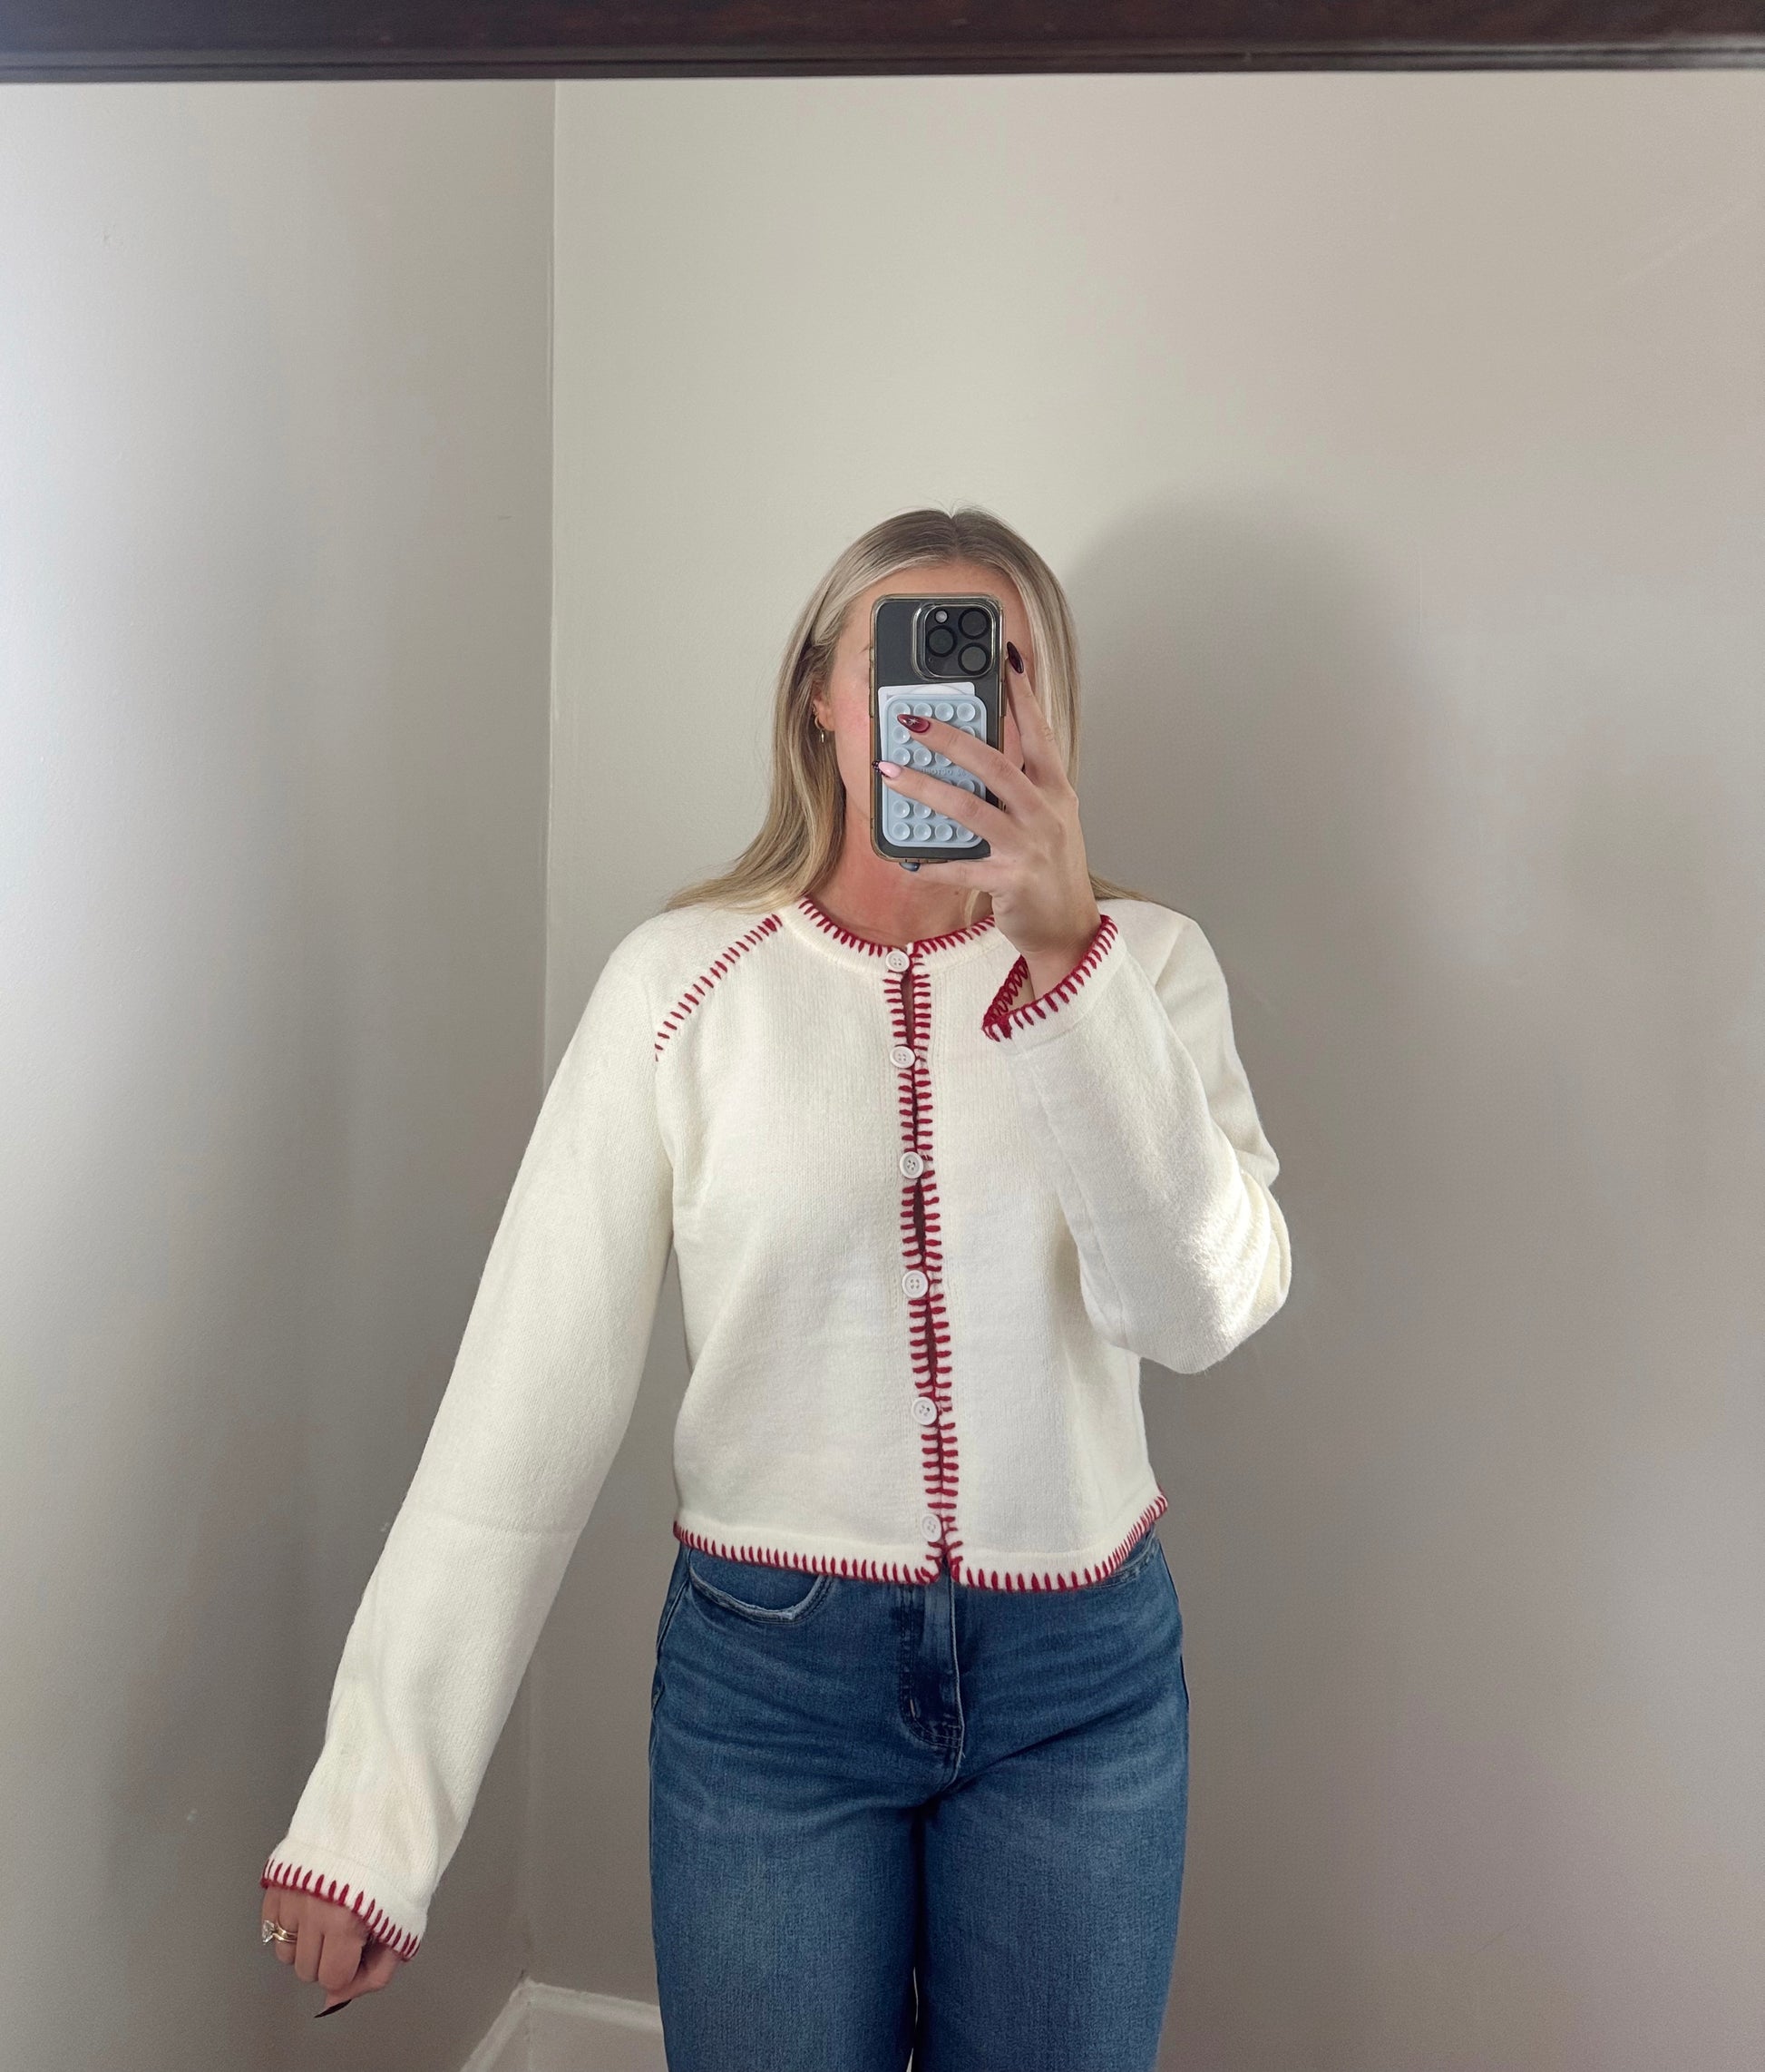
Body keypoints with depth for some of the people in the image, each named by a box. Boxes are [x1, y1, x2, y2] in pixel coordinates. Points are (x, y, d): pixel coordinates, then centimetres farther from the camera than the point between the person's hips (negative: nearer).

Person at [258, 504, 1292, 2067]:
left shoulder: (1143, 961, -4)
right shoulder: (681, 981, -8)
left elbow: (1204, 1309, -18)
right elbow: (529, 1400, -9)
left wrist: (1067, 951, -28)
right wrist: (371, 1805, -10)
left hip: (1083, 1681, 2)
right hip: (768, 1672, -1)